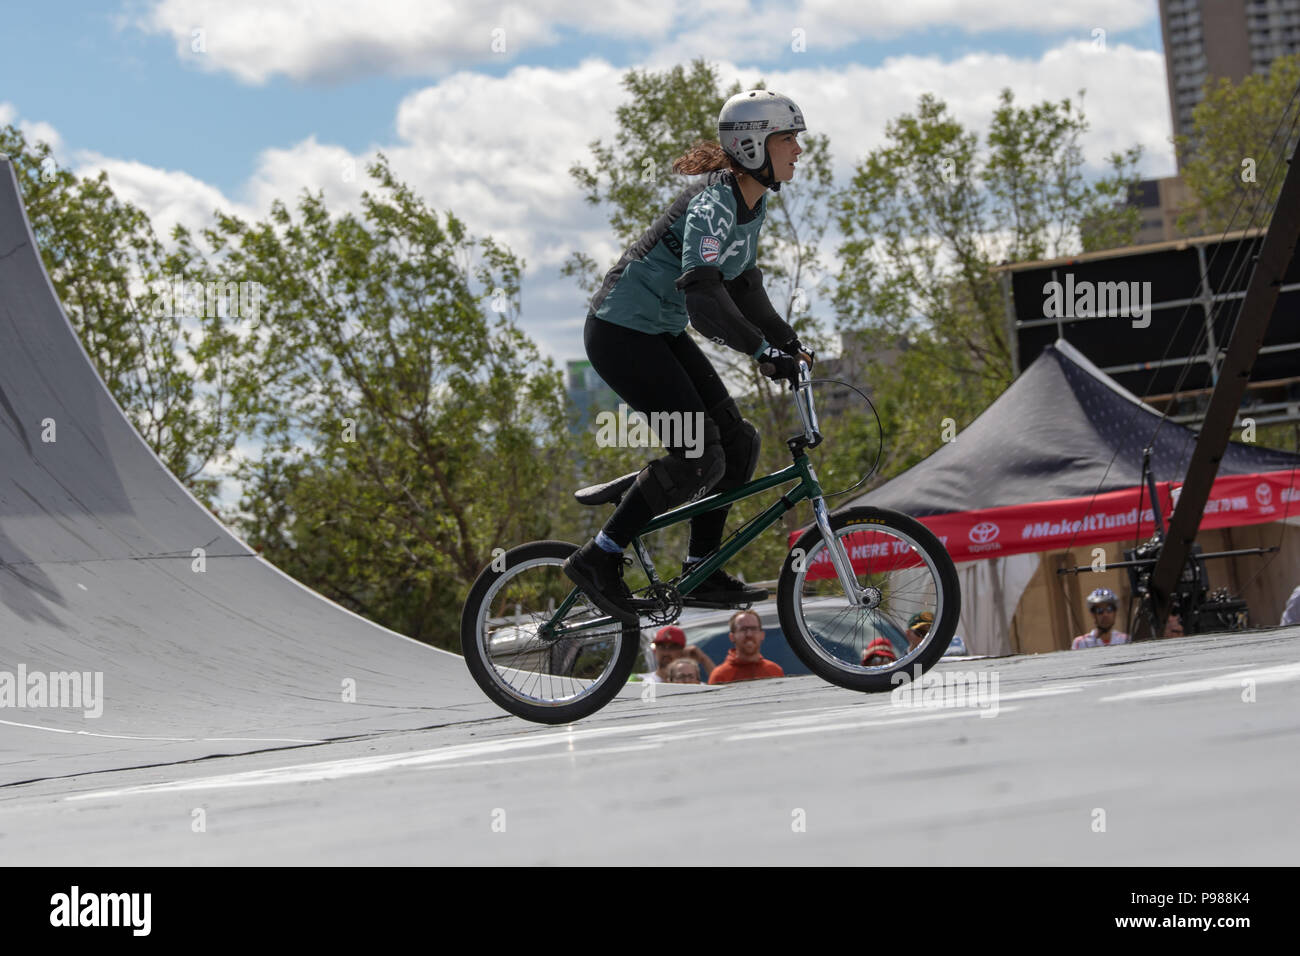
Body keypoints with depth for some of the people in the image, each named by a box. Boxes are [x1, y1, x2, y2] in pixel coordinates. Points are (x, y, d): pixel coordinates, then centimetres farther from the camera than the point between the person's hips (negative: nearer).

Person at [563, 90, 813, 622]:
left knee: (736, 442, 4)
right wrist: (763, 349, -42)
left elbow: (743, 286, 18)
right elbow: (700, 290, -37)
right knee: (697, 456, -16)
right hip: (621, 333, -10)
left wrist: (789, 341, 7)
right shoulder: (713, 203, -23)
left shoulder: (754, 204, 7)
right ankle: (597, 559, -6)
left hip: (661, 334, 10)